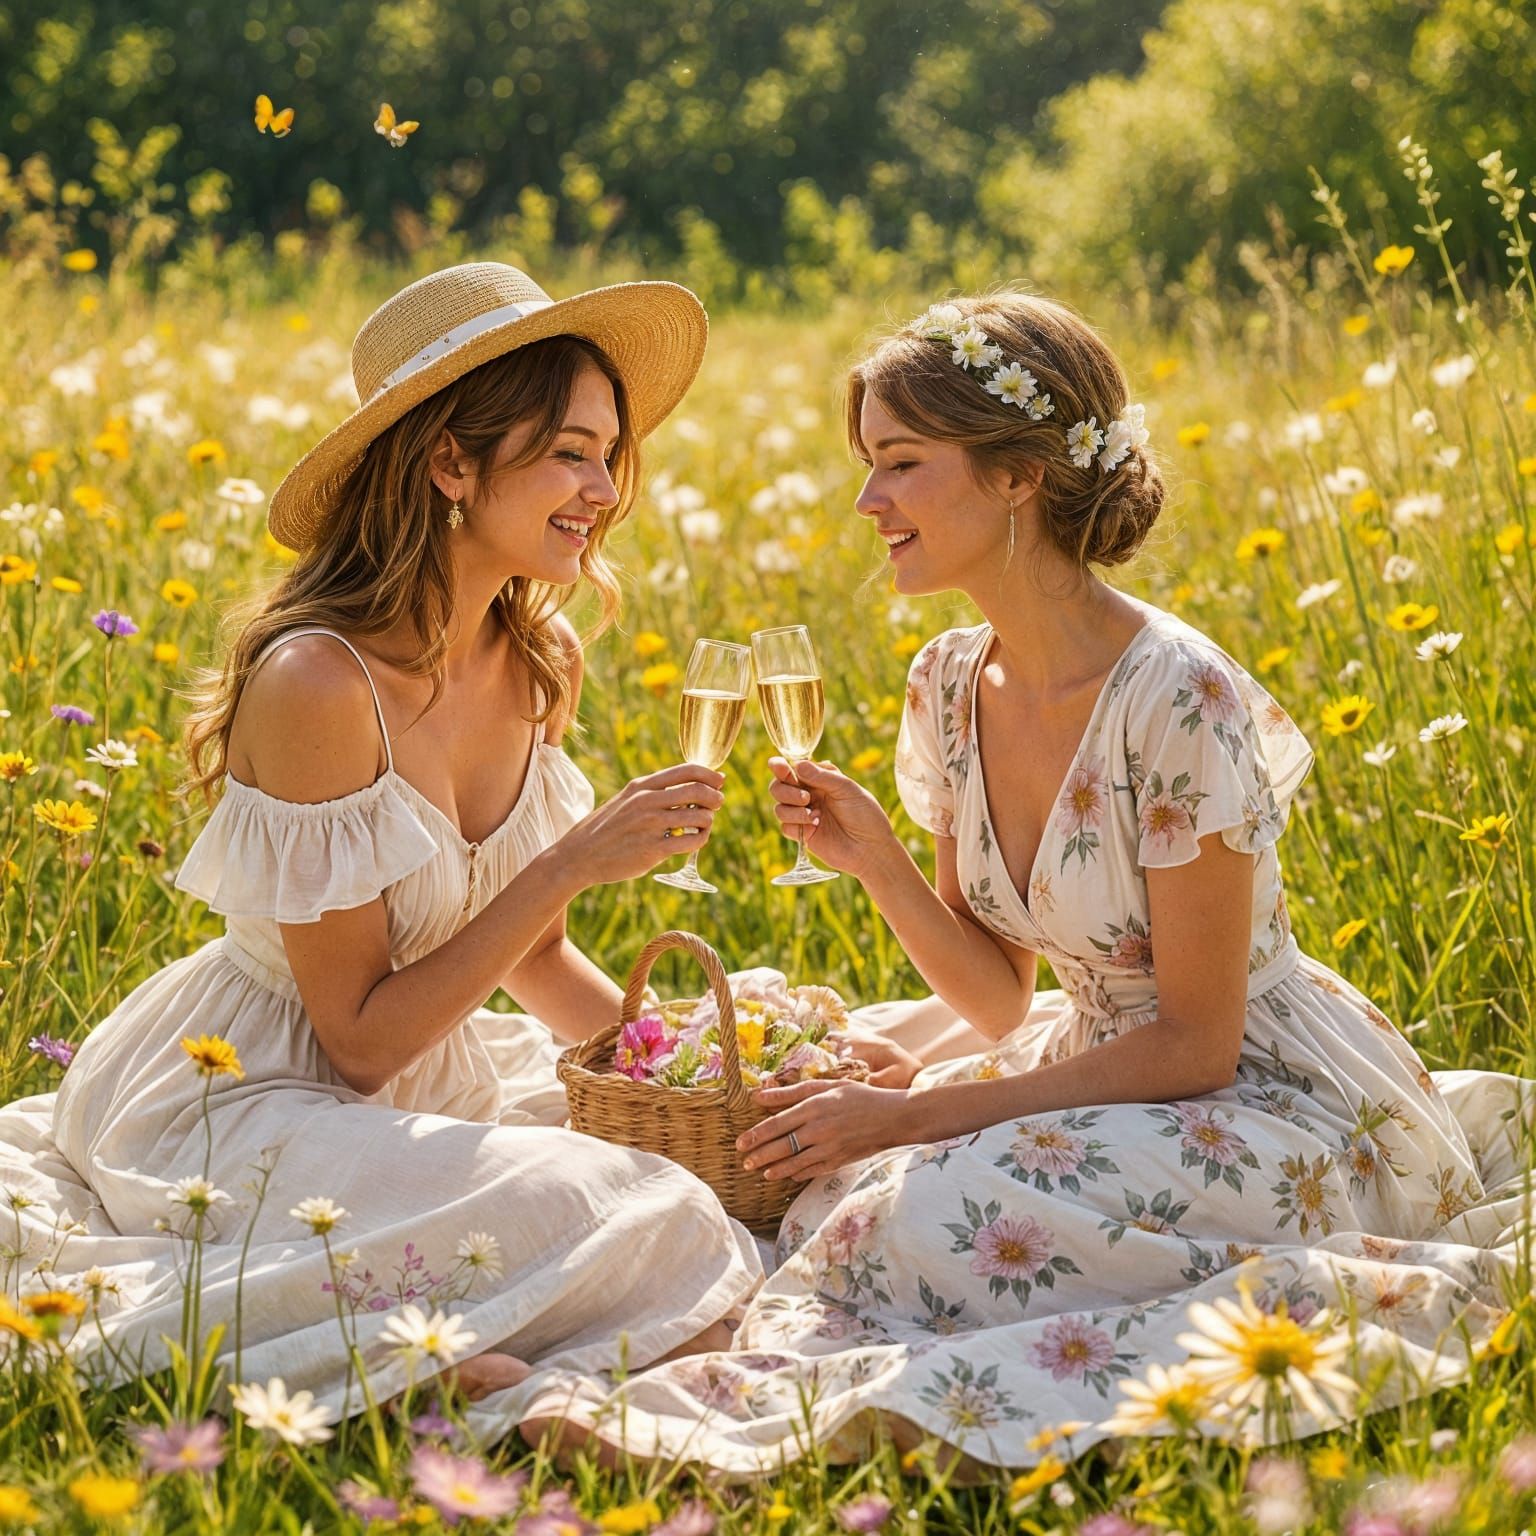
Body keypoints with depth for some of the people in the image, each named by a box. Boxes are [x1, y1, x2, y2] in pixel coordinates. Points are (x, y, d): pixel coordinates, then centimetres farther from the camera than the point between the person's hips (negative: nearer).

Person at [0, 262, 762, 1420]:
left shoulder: (542, 667, 0)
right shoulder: (318, 679, -23)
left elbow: (527, 954, 12)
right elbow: (358, 1039, -20)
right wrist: (573, 864, -22)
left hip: (425, 1090, 8)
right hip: (236, 1104, -8)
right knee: (658, 1249, -24)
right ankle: (202, 1318, -10)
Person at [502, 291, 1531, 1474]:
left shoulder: (1180, 701, -23)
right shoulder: (949, 687, -1)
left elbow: (1195, 1046, -19)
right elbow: (1000, 1003, 5)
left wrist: (913, 1117, -20)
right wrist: (876, 862, -12)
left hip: (1274, 1102, -7)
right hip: (1109, 1068, 7)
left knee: (947, 1221, -28)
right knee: (856, 1190, -19)